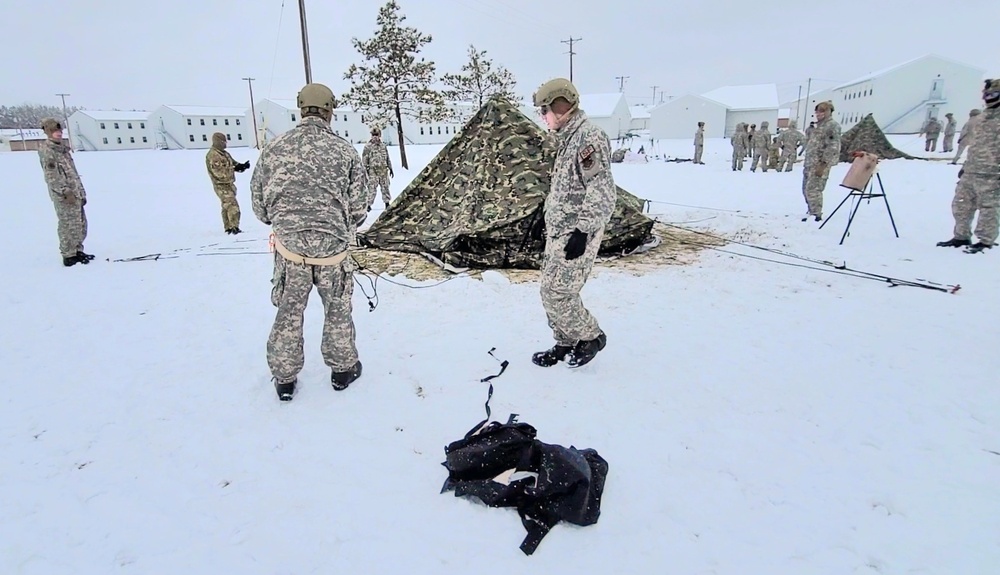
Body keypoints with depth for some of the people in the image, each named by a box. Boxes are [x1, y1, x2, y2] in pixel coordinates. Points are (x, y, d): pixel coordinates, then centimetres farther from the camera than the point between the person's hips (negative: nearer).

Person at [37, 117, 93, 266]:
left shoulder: (63, 148, 19)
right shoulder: (46, 150, -8)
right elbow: (51, 176, -15)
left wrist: (81, 192, 19)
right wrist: (66, 192, -19)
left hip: (76, 193, 9)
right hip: (64, 196, -9)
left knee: (81, 224, 13)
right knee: (69, 225, -7)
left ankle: (77, 250, 24)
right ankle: (69, 256, -1)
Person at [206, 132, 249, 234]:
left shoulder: (224, 153, 14)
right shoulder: (212, 155, -16)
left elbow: (233, 163, 15)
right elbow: (219, 172, -24)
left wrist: (241, 166, -7)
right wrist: (234, 168, -27)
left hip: (229, 184, 9)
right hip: (221, 186, -9)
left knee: (226, 206, 15)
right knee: (233, 206, -16)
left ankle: (228, 227, 23)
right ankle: (234, 227, -17)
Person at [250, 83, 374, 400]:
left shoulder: (274, 148, -3)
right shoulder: (344, 151, -8)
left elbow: (258, 202, 4)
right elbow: (360, 205, -4)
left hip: (288, 247, 2)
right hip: (333, 248, -1)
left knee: (288, 313, 16)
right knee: (337, 310, 17)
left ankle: (284, 378, 28)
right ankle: (343, 369, 31)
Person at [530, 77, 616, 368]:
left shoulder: (589, 137, -15)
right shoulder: (569, 139, 16)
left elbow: (602, 192, -22)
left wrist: (583, 231, -23)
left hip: (575, 235, -10)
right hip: (559, 233, 10)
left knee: (556, 293, -8)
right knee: (553, 291, 12)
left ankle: (592, 336, 12)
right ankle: (566, 344, 26)